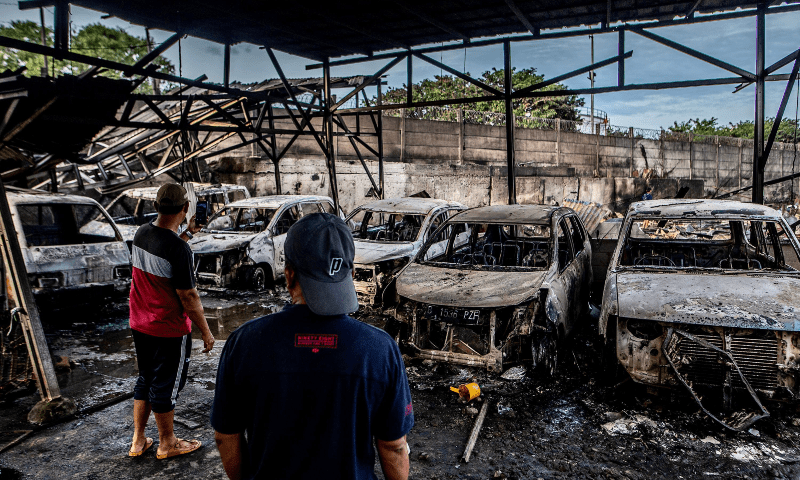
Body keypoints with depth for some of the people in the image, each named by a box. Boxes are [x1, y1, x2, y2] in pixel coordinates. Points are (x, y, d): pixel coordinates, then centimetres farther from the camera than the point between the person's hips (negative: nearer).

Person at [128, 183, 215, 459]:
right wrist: (206, 332, -11)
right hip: (169, 330, -7)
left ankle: (138, 441, 34)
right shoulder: (179, 249, -26)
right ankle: (167, 444, 28)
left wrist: (187, 233, 19)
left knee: (145, 380, 22)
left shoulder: (141, 234, -2)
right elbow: (188, 297, -22)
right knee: (166, 386, 9)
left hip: (140, 324, 8)